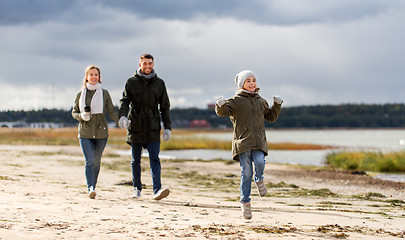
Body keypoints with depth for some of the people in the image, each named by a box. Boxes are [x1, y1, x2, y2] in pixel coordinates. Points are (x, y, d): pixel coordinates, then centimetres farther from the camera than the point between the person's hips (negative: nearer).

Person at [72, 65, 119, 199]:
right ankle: (91, 188, -24)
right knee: (89, 161, -14)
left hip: (101, 133, 1)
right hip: (85, 133, -1)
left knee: (96, 162, 10)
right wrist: (81, 116, -11)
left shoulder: (104, 94, 4)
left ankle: (93, 186, 25)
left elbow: (112, 112, 3)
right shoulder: (81, 94, 6)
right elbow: (74, 112, 12)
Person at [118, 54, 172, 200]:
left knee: (154, 158, -11)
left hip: (153, 129, -1)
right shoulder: (131, 82, 6)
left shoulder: (159, 83, 8)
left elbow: (165, 107, 10)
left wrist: (167, 128, 3)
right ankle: (137, 188, 22)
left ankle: (157, 190, -20)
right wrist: (122, 116, -25)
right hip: (135, 127, 1)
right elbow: (124, 101, -4)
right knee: (135, 160, 9)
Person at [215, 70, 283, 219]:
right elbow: (223, 112, -7)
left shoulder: (261, 101, 17)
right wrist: (220, 105, -29)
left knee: (259, 162, -25)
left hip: (259, 142, 3)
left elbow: (271, 117, 27)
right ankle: (245, 202, 8)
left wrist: (277, 106, 13)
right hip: (243, 141, -3)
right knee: (246, 172, -5)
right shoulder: (236, 100, 3)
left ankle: (259, 180, 9)